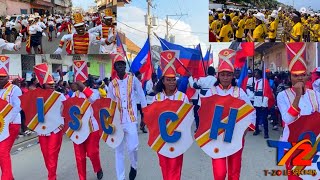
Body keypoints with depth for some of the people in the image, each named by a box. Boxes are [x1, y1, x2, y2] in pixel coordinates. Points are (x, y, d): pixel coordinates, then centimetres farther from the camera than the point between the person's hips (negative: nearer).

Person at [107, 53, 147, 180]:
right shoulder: (112, 83, 6)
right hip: (117, 120, 3)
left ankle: (134, 166, 23)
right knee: (119, 150, 7)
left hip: (131, 119, -2)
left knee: (132, 147, -10)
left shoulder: (133, 79, 0)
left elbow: (141, 97, 3)